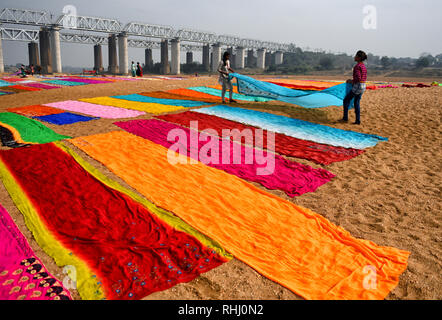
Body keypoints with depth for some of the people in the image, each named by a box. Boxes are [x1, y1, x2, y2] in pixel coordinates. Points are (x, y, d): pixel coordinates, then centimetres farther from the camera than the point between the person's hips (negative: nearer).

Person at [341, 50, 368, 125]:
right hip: (363, 86, 9)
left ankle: (345, 118, 7)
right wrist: (352, 81, 18)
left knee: (346, 100, 4)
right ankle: (358, 120, 14)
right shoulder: (363, 66, 12)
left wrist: (351, 81, -8)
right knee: (357, 103, 13)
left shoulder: (357, 66, -17)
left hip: (357, 86, -9)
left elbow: (358, 78, -25)